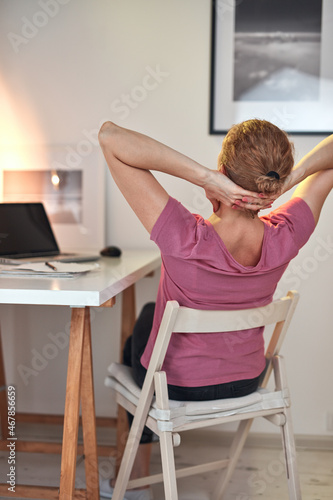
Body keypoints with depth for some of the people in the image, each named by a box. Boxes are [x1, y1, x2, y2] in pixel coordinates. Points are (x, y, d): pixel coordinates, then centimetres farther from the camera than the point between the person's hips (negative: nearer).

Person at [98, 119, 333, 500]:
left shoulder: (185, 240, -39)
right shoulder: (285, 238, -26)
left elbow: (110, 136, -39)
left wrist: (205, 177, -45)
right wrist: (290, 179, -29)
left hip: (179, 386, -4)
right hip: (246, 381, 4)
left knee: (138, 336, 33)